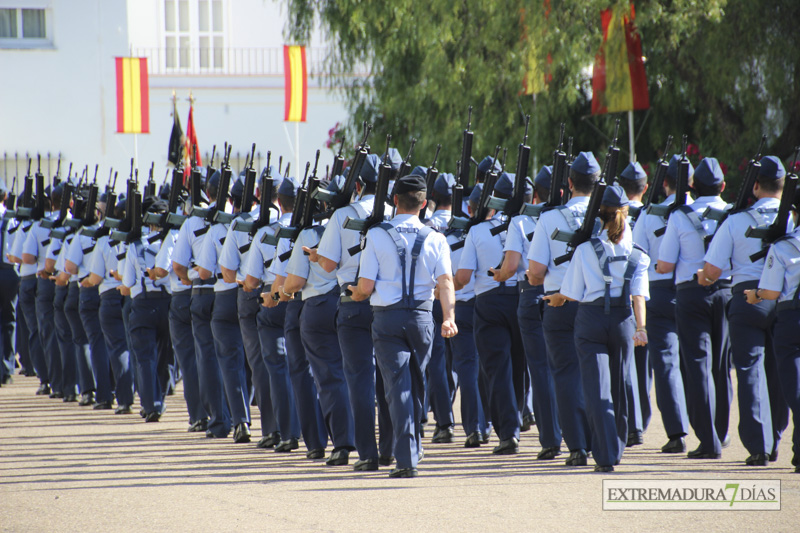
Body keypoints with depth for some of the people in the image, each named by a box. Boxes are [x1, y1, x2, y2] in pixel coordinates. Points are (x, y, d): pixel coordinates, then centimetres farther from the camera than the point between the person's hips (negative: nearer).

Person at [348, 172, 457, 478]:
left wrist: (354, 294, 15)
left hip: (387, 318, -2)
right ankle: (412, 450, 30)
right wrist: (449, 318, -16)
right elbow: (445, 282, -10)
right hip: (421, 317, 2)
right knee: (416, 386, 18)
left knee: (398, 387, -5)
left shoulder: (376, 236, -4)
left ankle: (406, 458, -16)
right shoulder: (435, 240, 2)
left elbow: (365, 287, -6)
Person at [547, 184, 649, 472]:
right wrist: (640, 327, -15)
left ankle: (606, 456, -15)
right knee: (618, 388, 17)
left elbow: (570, 293, -1)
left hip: (590, 319, -2)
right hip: (623, 319, 2)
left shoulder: (585, 250, -3)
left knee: (597, 390, -4)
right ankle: (616, 449, 30)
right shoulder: (637, 255, 2)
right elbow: (638, 295, -10)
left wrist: (554, 299, 18)